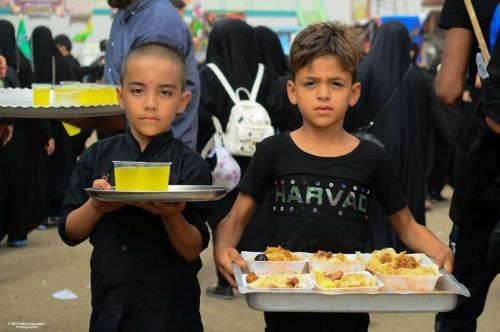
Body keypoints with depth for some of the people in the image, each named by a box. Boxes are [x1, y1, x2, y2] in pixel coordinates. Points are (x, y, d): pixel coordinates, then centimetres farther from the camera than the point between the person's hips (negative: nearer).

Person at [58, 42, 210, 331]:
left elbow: (193, 250, -11)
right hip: (108, 304, 2)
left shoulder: (190, 165, -9)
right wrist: (96, 206, -19)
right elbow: (70, 233, -1)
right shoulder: (97, 157, -1)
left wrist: (171, 215, -29)